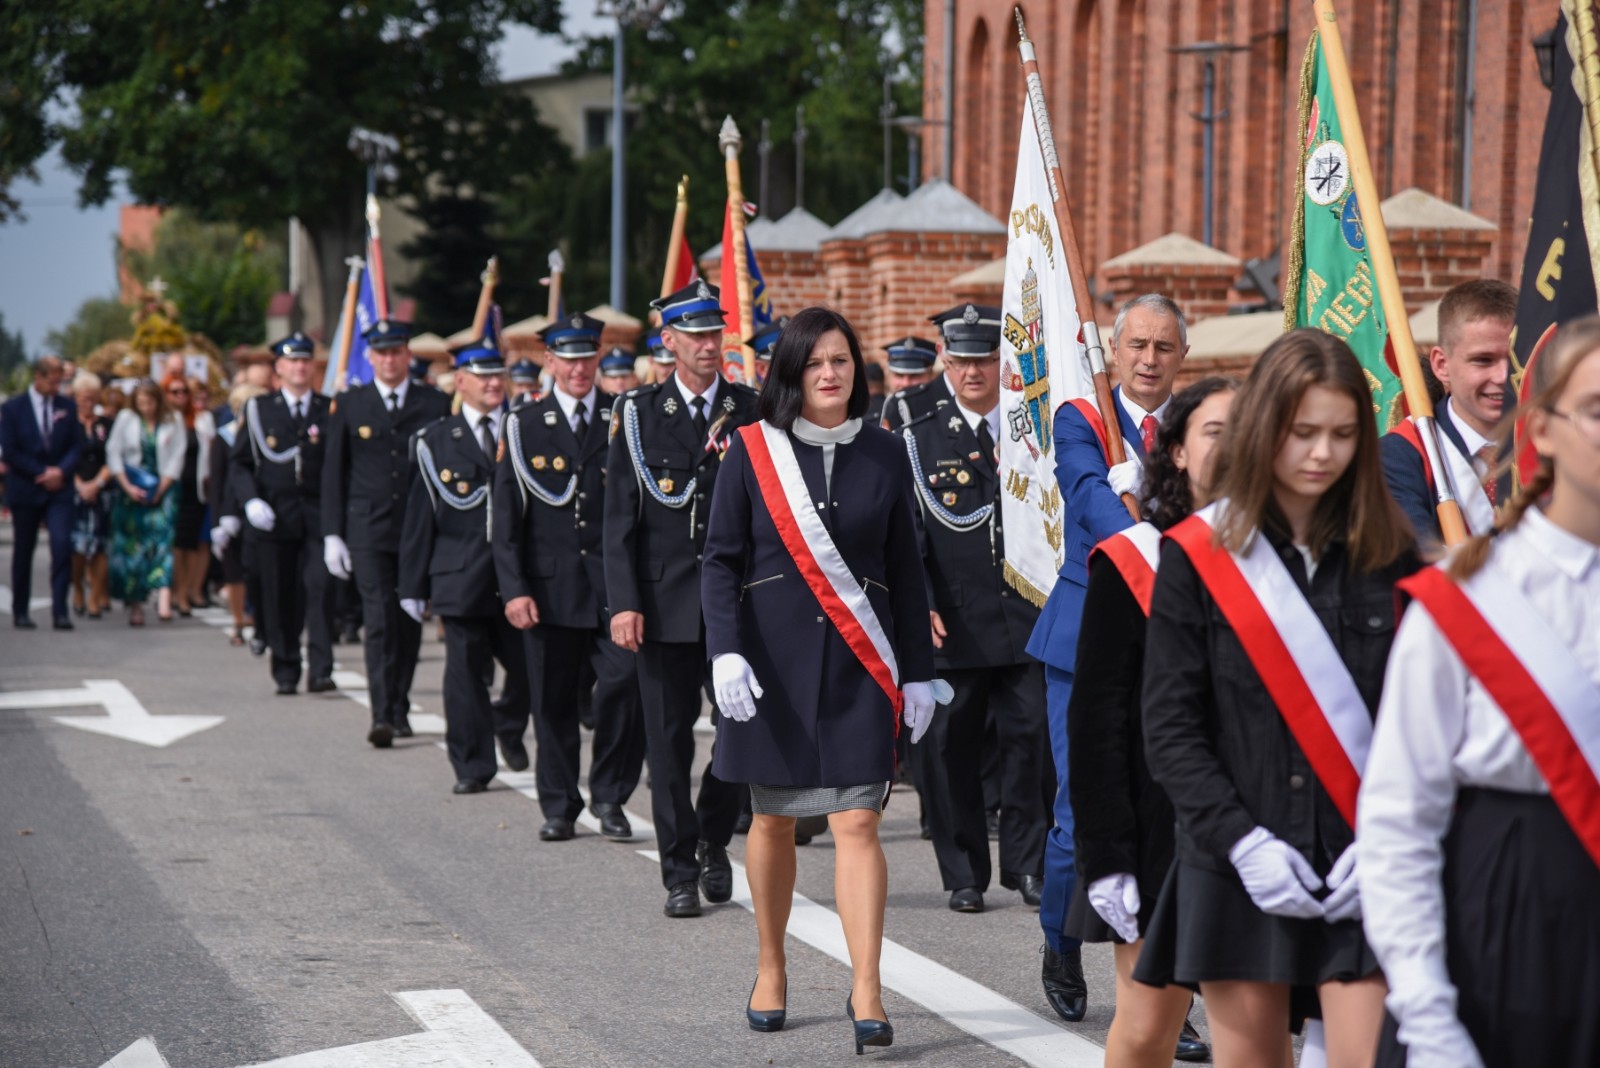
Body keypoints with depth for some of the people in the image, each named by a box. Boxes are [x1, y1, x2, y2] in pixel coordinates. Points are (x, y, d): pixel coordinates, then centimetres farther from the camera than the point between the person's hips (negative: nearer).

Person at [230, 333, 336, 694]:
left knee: (320, 586, -13)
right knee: (279, 594, 1)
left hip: (318, 515, 0)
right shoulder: (258, 409, 9)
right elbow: (238, 462, 9)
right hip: (275, 515, 0)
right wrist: (251, 500, -7)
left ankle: (320, 671, -12)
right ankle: (286, 673, 11)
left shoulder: (329, 410, 10)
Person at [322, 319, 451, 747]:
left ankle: (399, 709, 20)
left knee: (409, 622, 7)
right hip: (369, 531, -1)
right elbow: (333, 472, 7)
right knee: (379, 621, -11)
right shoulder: (348, 404, 5)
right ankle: (382, 715, -15)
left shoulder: (435, 404, 5)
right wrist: (332, 533, 1)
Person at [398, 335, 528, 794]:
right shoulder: (436, 440, 5)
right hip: (461, 579, -1)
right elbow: (420, 516, 5)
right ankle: (473, 766, 10)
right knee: (466, 672, 1)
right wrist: (413, 585, 1)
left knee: (531, 667, 2)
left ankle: (509, 727, 31)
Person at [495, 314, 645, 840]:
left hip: (613, 583, 0)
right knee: (554, 699, 5)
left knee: (624, 680, -13)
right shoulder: (524, 426, 5)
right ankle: (559, 807, 18)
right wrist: (514, 589, -5)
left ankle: (609, 796, 3)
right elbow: (506, 515, 3)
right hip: (550, 586, 0)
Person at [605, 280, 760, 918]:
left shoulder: (752, 413, 5)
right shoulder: (638, 414, 4)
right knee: (669, 740, 2)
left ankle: (714, 838, 26)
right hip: (664, 602, -1)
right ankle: (680, 872, 11)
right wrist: (624, 603, -8)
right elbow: (620, 517, 1)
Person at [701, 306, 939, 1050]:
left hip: (858, 664, 0)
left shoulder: (884, 455, 4)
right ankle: (771, 969, 26)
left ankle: (866, 991, -7)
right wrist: (727, 650, -15)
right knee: (773, 819, 9)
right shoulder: (753, 451, -1)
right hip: (775, 658, 0)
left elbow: (905, 570, 8)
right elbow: (721, 560, -2)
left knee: (857, 823, -7)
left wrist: (918, 672, 5)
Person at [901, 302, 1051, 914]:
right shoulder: (920, 441, 7)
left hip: (1026, 619, 1)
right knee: (950, 748, 2)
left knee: (1030, 737, -3)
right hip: (953, 626, -1)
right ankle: (964, 875, 12)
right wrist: (921, 607, -9)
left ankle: (1027, 864, 11)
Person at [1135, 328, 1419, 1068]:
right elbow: (1170, 728, -2)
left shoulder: (1386, 555, 5)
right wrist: (1241, 839, -12)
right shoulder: (1198, 555, 1)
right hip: (1239, 868, 0)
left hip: (1362, 870, 1)